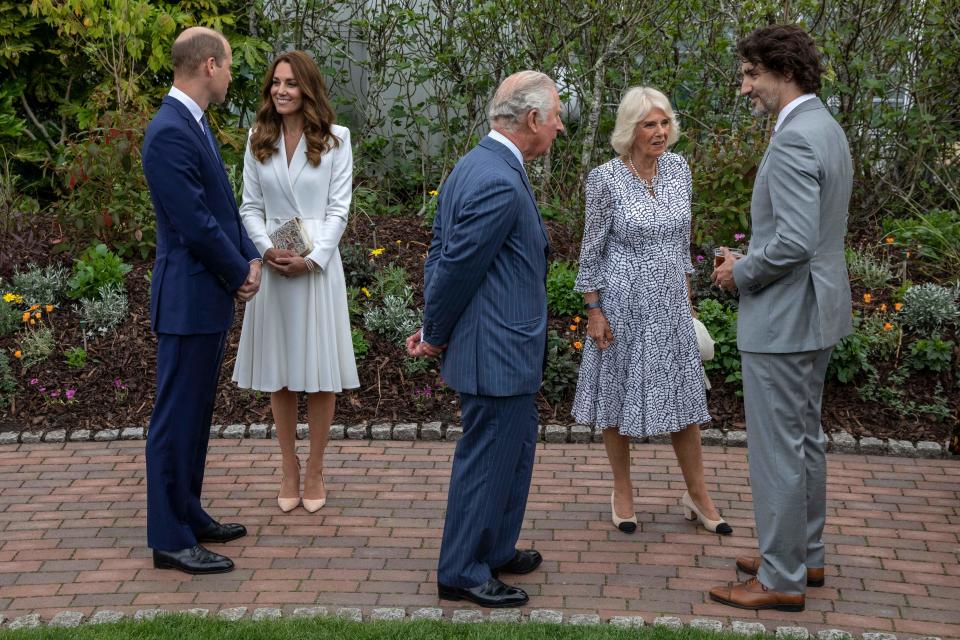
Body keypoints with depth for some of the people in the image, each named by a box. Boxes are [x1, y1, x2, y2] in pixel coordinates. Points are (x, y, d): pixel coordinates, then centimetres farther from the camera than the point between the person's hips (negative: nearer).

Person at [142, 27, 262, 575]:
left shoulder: (196, 124, 12)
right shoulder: (169, 133, -20)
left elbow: (224, 208, 16)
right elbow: (196, 224, -22)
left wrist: (251, 259, 1)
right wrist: (241, 273, -8)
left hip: (213, 298, 10)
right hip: (188, 299, -10)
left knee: (196, 414, 17)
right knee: (177, 418, -2)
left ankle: (188, 514, 29)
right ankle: (169, 539, 6)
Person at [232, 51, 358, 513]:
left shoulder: (335, 140, -1)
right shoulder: (258, 140, 7)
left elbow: (339, 208, -4)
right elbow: (250, 207, 7)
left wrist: (311, 259, -14)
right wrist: (268, 250, -10)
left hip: (319, 265, -2)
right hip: (272, 265, 2)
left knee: (320, 373, 3)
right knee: (279, 372, 8)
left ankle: (315, 470, 15)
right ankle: (289, 467, 20)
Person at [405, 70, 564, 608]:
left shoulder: (478, 166, 9)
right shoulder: (501, 184, -24)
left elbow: (442, 254, 12)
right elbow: (456, 266, -19)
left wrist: (433, 329, 13)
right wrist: (436, 336, -5)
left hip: (505, 349, 10)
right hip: (499, 353, -10)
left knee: (515, 451, 22)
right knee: (487, 461, 2)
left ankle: (496, 550, 35)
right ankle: (462, 573, 14)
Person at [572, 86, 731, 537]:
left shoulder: (678, 169, 1)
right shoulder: (606, 179, -13)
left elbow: (682, 239, 12)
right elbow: (592, 250, -7)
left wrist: (687, 296, 14)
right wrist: (594, 311, -9)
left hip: (670, 302, 4)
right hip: (623, 304, -4)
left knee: (683, 391, 9)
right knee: (620, 392, 8)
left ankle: (697, 495, 21)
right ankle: (623, 491, 24)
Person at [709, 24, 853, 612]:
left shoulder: (794, 139, -21)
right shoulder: (827, 129, 11)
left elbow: (794, 241, -28)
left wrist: (741, 275, -12)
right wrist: (747, 259, 12)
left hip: (782, 319, -11)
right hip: (817, 309, 11)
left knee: (778, 449, -2)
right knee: (806, 439, 19)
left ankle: (782, 580, 7)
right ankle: (805, 556, 31)